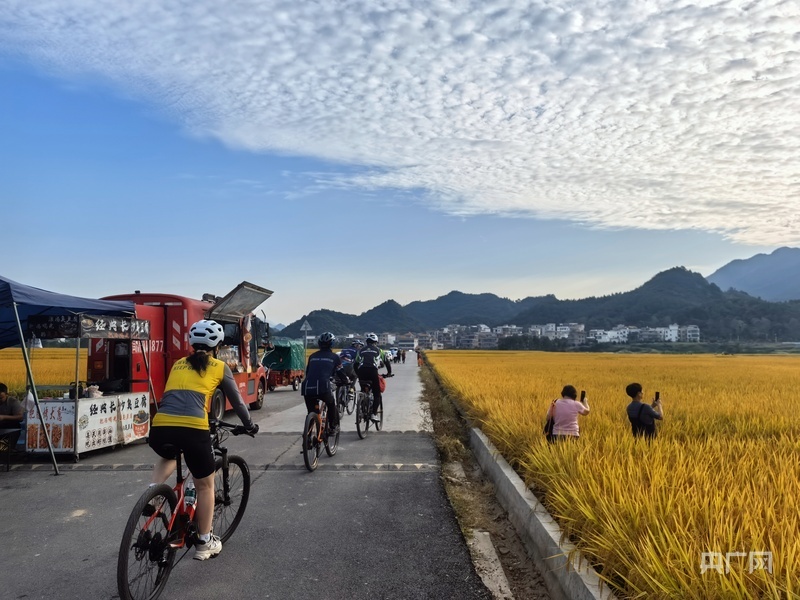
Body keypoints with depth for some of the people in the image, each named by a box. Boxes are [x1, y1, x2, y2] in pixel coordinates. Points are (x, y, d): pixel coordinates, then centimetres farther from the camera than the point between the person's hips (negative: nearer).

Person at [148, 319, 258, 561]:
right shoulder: (220, 367, 14)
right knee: (205, 485, 18)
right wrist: (249, 425, 39)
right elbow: (237, 401, 22)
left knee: (168, 457, 40)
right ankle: (205, 544, 26)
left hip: (160, 428, 4)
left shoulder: (178, 364, 24)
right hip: (193, 430, -4)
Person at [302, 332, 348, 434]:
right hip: (322, 387, -3)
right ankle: (333, 427, 29)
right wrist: (347, 381, 38)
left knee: (311, 412, 18)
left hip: (307, 387, 3)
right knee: (331, 405, 27)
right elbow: (340, 372, 18)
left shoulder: (313, 356, 23)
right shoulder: (334, 357, 13)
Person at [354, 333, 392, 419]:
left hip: (361, 371, 3)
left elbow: (356, 364, 24)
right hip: (372, 371, -2)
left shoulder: (361, 350, 25)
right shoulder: (378, 350, 20)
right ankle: (374, 414, -4)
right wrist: (389, 372, 34)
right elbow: (387, 361, 21)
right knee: (377, 394, 7)